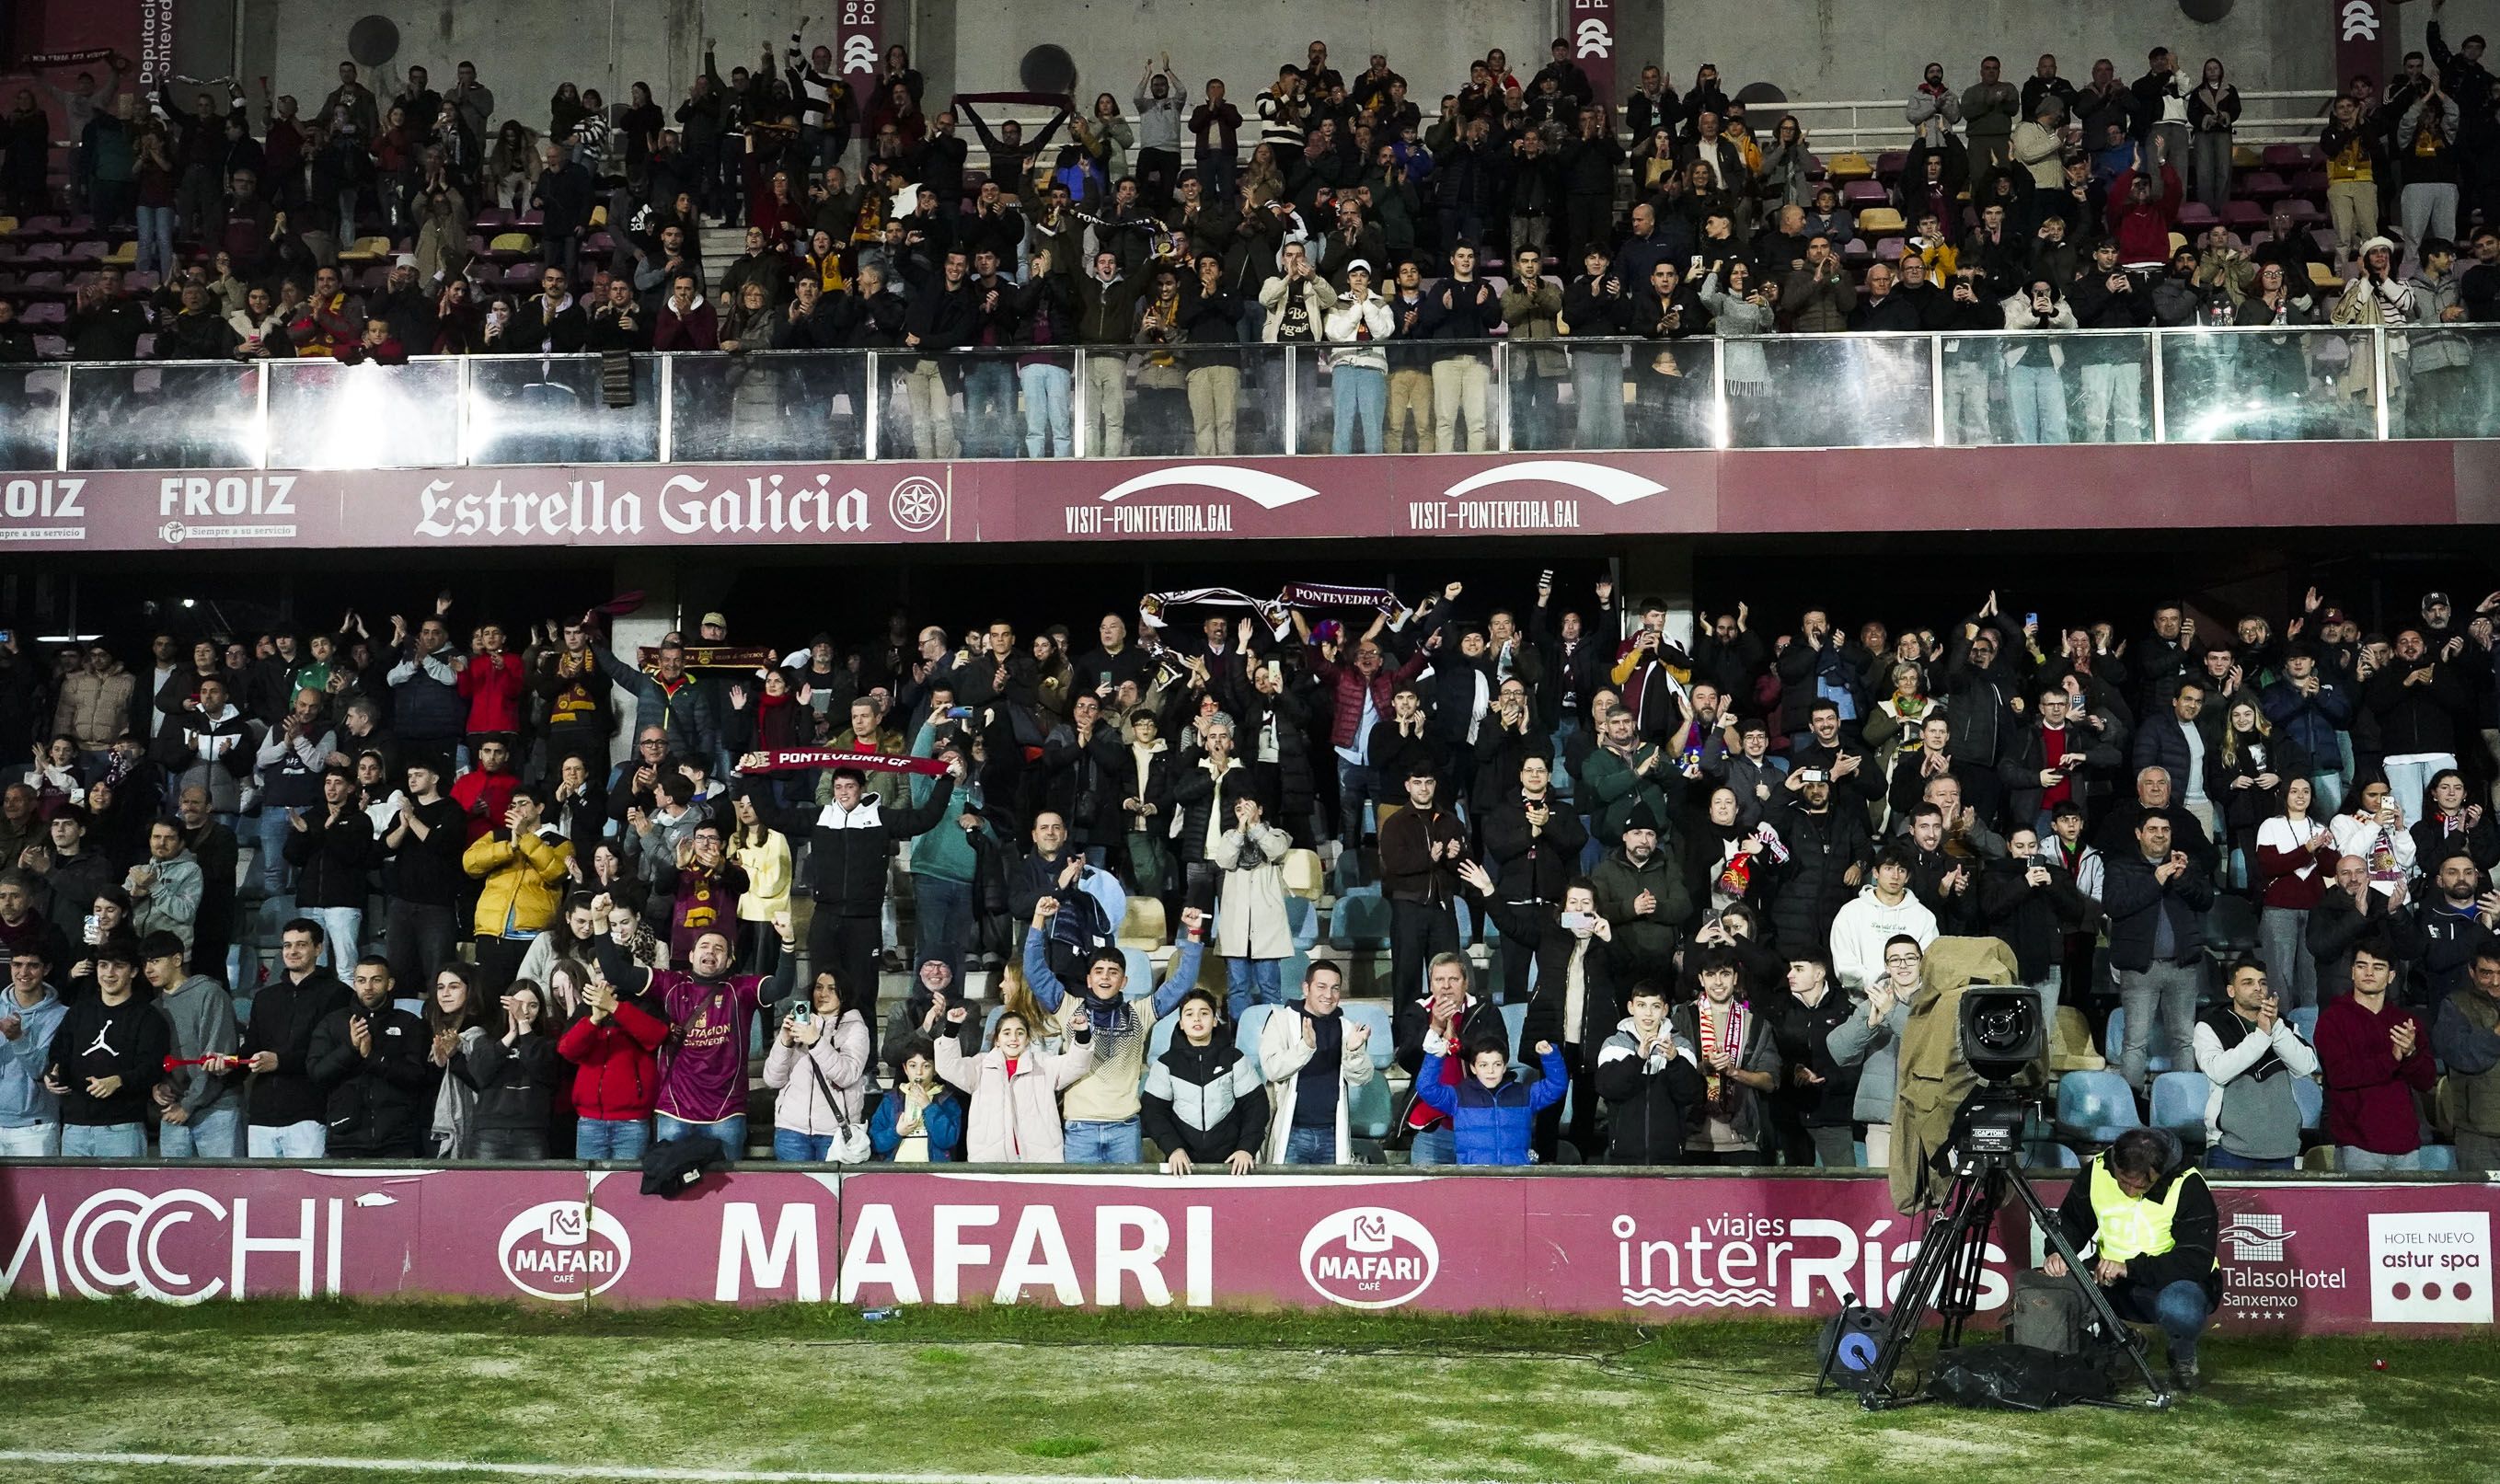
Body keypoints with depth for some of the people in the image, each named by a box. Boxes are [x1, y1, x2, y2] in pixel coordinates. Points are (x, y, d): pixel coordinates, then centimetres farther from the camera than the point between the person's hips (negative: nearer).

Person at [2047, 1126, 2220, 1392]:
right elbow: (2071, 1221, 6)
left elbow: (2197, 1261, -25)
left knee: (2181, 1309, -41)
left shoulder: (2188, 1184, -20)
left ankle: (2183, 1357, -2)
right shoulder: (2098, 1170, -8)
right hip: (2108, 1281, 4)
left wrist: (2130, 1268, -33)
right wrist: (2058, 1252, -17)